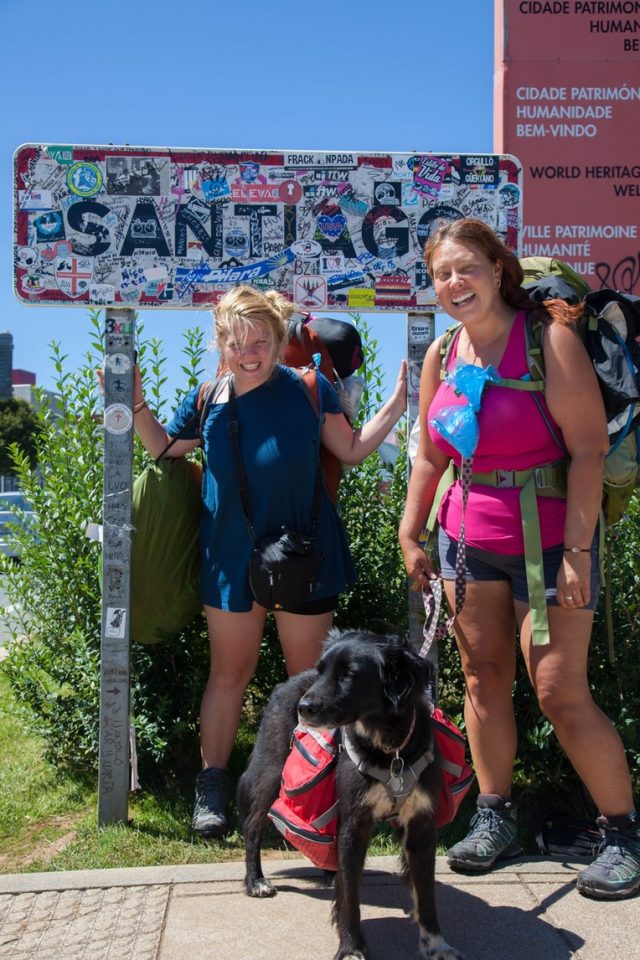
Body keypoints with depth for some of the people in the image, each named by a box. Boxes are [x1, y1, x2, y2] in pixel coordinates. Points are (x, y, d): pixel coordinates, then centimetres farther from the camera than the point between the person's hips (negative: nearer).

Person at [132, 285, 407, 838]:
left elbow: (351, 451, 3)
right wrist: (136, 404, 3)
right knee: (230, 673, 10)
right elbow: (165, 449, 15)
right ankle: (211, 787, 20)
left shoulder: (309, 390, -4)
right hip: (232, 558, 1)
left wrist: (396, 405, -6)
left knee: (309, 676, 10)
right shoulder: (207, 400, 1)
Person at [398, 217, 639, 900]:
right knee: (484, 679, 10)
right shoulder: (441, 355, 6)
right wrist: (410, 536, 12)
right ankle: (495, 818, 25)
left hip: (548, 538, -5)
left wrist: (578, 549, -18)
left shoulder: (549, 339, -12)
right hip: (468, 538, 6)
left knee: (561, 694, -6)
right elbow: (430, 457, 14)